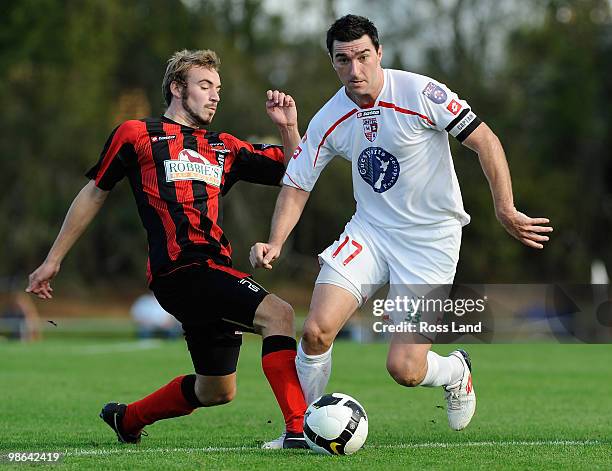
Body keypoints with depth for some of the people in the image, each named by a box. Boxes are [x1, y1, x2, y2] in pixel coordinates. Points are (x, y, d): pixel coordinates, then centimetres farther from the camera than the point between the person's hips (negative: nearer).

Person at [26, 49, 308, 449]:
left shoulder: (225, 148, 20)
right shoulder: (136, 135, 6)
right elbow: (94, 194, 13)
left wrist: (289, 128, 3)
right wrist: (53, 260, 15)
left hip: (214, 273, 8)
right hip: (180, 270, -8)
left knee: (216, 391, 15)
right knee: (278, 313, -25)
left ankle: (127, 419, 38)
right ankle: (299, 430, -30)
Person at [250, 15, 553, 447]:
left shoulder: (420, 93, -17)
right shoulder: (328, 121, -3)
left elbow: (484, 140, -13)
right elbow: (297, 185, 5)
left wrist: (506, 209, -18)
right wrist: (275, 243, -10)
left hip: (432, 237, -4)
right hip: (370, 230, 4)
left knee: (404, 368, -11)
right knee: (317, 330, -16)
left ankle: (455, 372, 26)